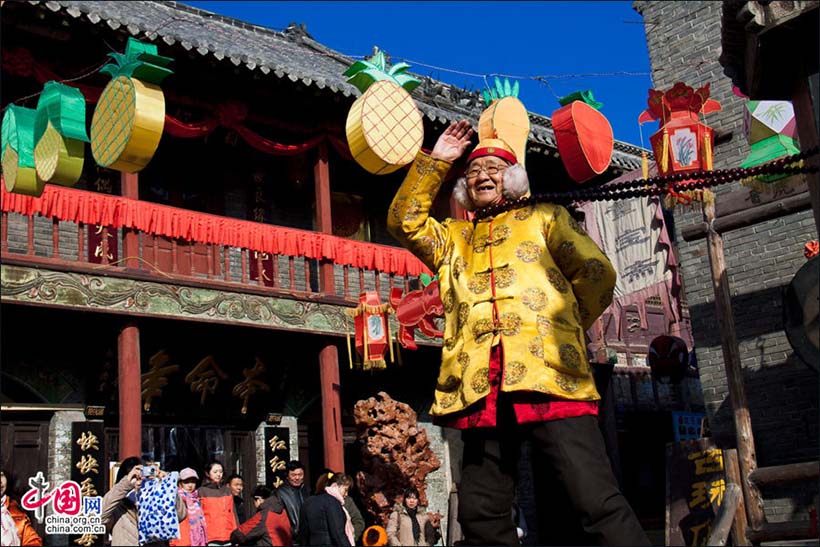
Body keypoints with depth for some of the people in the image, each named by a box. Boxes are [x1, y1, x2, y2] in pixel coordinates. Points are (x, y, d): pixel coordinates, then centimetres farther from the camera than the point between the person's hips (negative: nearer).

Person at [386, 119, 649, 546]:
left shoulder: (544, 218, 18)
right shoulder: (453, 236, 28)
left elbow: (597, 273, 10)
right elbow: (404, 221, 14)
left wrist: (560, 327, 11)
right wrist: (436, 160, 14)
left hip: (548, 378, -3)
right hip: (481, 389, 4)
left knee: (597, 503, -12)